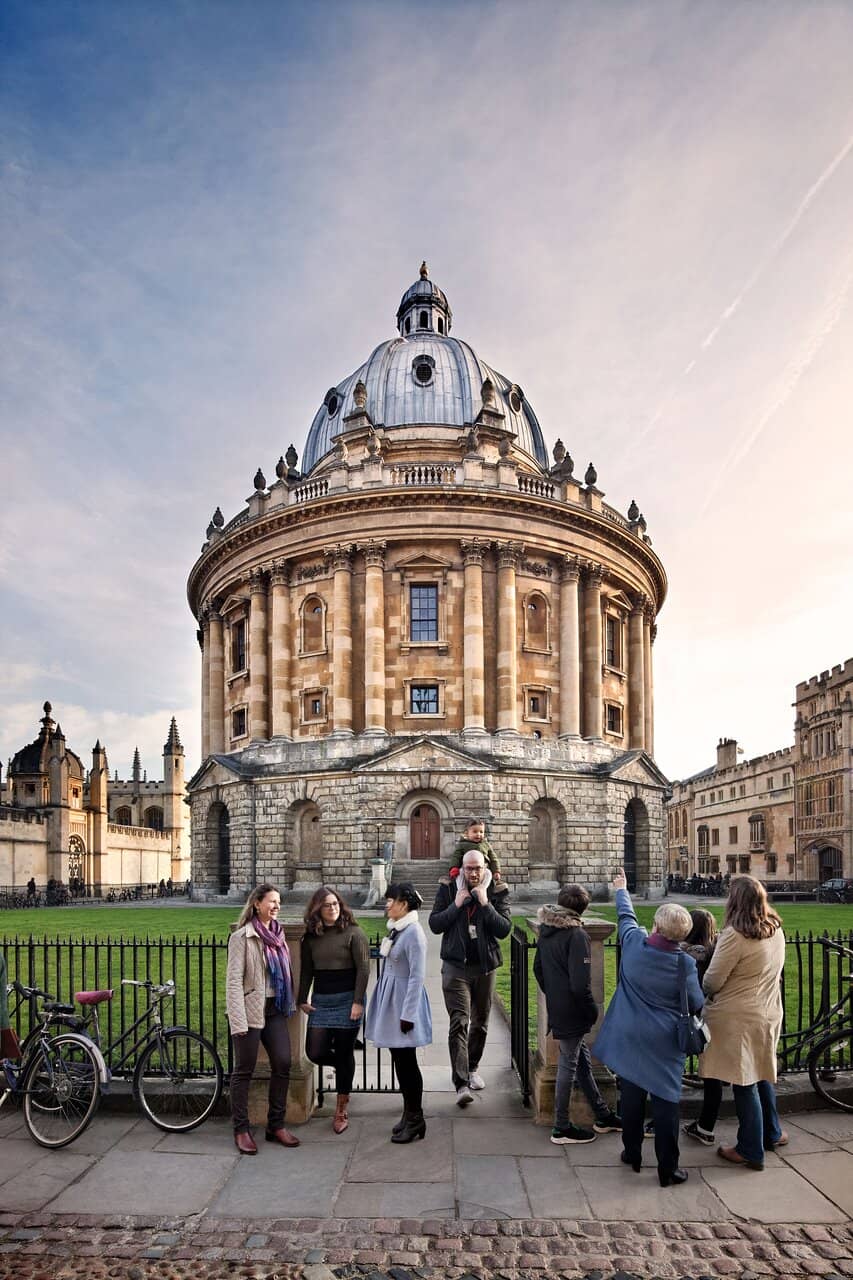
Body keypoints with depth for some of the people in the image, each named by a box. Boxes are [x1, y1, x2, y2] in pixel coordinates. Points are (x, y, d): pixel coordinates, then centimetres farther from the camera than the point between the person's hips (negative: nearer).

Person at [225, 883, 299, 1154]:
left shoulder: (277, 934, 10)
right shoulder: (242, 937, -9)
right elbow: (233, 981, -13)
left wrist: (291, 1003, 10)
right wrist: (238, 1020, -19)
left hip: (275, 1009, 6)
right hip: (251, 1009, -6)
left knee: (283, 1064, 2)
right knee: (244, 1070, 3)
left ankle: (276, 1125, 16)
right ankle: (241, 1130, 15)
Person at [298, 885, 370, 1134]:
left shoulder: (353, 933, -7)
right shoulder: (311, 937, 6)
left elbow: (363, 969, -9)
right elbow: (306, 971, 12)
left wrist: (358, 1001, -14)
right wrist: (302, 999, 7)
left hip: (346, 1000, -4)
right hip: (320, 1001, 4)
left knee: (344, 1055, 3)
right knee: (315, 1052, -4)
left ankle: (342, 1108, 19)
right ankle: (343, 1066, 30)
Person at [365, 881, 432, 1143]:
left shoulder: (414, 933, -19)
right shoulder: (396, 930, 7)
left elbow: (417, 976, -20)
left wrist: (408, 1014, -20)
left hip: (404, 1002, -8)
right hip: (390, 1001, 8)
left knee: (406, 1063, 2)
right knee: (400, 1061, 15)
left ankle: (415, 1120, 14)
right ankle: (409, 1115, 26)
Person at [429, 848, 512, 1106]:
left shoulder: (497, 892, -3)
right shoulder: (448, 888, -4)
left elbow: (504, 929, -11)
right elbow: (434, 924, -6)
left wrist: (485, 904, -21)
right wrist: (456, 905, -18)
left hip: (485, 966, 2)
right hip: (456, 966, -2)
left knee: (480, 1023, 16)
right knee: (459, 1023, -13)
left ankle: (472, 1068, 37)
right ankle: (461, 1084, -14)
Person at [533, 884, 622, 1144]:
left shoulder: (546, 930, 5)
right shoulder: (576, 935, -21)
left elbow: (538, 969, 14)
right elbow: (580, 983, -24)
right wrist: (593, 1011, -10)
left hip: (556, 1008, 8)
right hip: (571, 1014, -8)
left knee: (582, 1061, 19)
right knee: (568, 1066, 4)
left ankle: (603, 1116, 32)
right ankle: (561, 1129, 16)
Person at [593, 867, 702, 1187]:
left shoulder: (634, 943, -11)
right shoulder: (685, 963, -17)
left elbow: (626, 917, 10)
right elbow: (696, 1005, -6)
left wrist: (621, 890, 28)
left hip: (629, 1038, 3)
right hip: (664, 1044, -2)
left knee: (632, 1098, 16)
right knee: (666, 1104, 6)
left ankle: (632, 1154, 30)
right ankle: (668, 1168, 13)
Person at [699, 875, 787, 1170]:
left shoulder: (735, 936, -23)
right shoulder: (776, 930, 1)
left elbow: (711, 982, -18)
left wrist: (706, 993, 4)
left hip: (738, 1018, -8)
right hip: (769, 1013, 8)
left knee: (744, 1084, 4)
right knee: (762, 1075, 24)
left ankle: (751, 1151, 15)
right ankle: (771, 1134, 39)